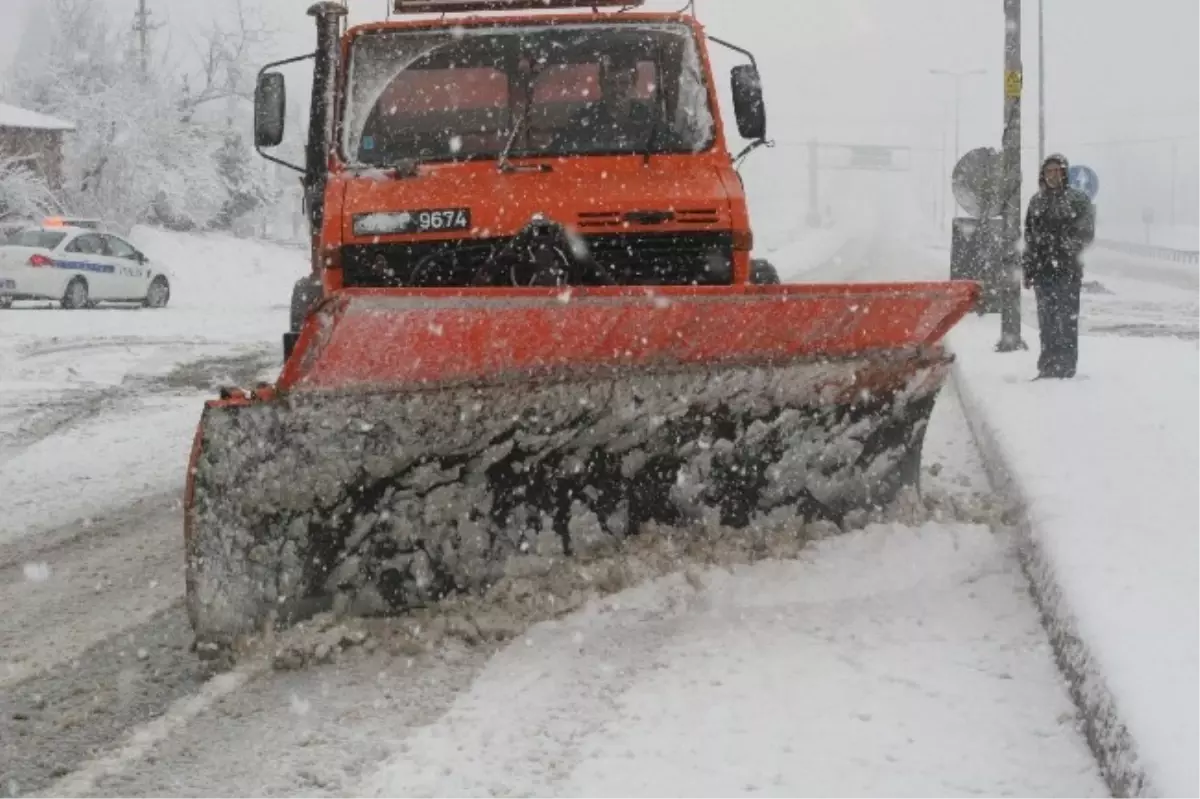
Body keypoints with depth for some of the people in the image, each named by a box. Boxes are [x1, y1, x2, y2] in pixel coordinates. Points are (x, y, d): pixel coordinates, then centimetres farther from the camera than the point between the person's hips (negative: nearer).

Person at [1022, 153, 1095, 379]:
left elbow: (1087, 234, -3)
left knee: (1067, 320, -5)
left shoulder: (1078, 199, -2)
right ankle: (1048, 366, 16)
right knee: (1047, 322, 9)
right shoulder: (1037, 201, 13)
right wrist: (1028, 269, 12)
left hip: (1068, 271, -5)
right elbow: (1029, 237, 16)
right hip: (1043, 271, 5)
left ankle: (1066, 367, -1)